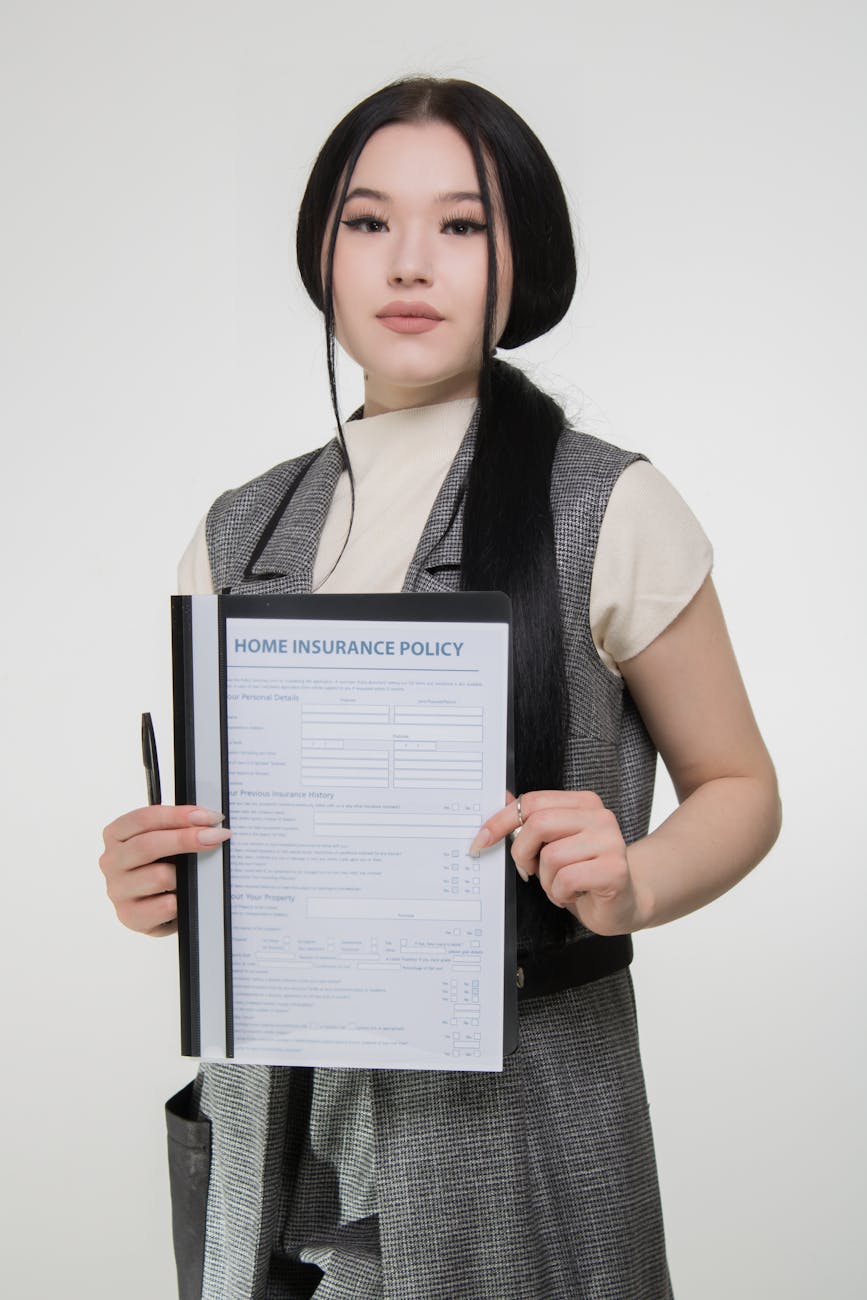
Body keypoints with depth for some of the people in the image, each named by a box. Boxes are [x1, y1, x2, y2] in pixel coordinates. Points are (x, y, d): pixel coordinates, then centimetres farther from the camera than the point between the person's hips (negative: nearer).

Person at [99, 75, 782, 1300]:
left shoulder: (613, 513, -10)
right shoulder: (238, 534, 2)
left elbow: (740, 789, -1)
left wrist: (630, 884, -21)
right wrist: (149, 886, -10)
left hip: (517, 1105, -3)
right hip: (269, 1118, 4)